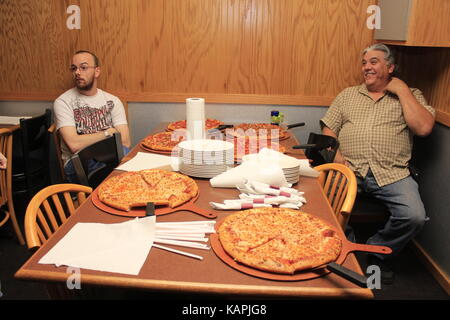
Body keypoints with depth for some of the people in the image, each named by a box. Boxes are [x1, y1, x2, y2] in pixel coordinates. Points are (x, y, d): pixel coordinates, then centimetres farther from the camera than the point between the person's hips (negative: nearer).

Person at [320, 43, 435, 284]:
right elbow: (328, 129, 14)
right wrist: (335, 154, -6)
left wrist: (402, 90, 0)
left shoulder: (410, 96, 15)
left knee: (414, 216, -24)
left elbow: (424, 128, -3)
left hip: (392, 173, 0)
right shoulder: (348, 95, 20)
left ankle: (378, 252, 6)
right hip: (349, 170, 1)